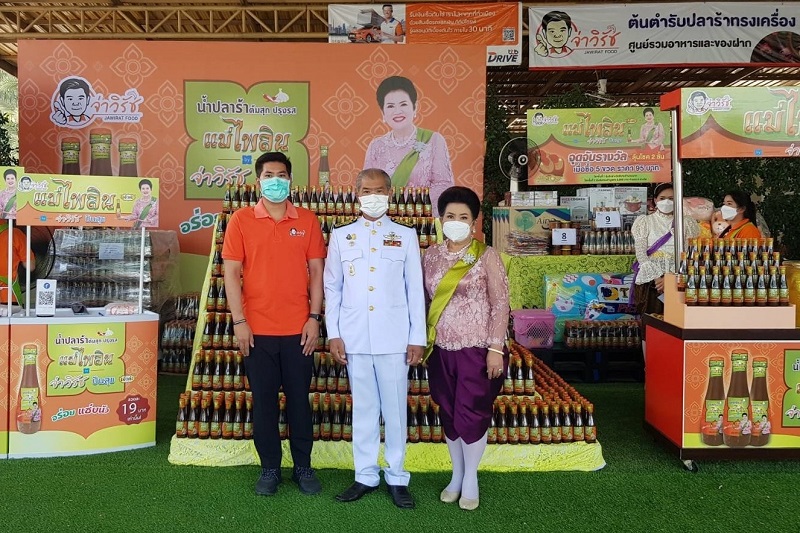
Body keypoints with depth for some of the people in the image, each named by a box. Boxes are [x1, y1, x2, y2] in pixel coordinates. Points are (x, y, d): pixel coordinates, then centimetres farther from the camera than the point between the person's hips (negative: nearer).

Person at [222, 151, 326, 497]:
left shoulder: (307, 220, 4)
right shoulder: (241, 220, 1)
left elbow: (317, 271, 4)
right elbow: (231, 272, -1)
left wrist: (314, 318, -3)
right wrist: (239, 321, -7)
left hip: (298, 329, 1)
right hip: (257, 330, 0)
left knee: (299, 399, 9)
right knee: (263, 401, 8)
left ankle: (303, 467, 23)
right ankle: (270, 468, 22)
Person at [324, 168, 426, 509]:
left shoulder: (406, 236, 5)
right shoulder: (340, 236, 8)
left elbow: (415, 290, 4)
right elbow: (332, 288, 8)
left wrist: (417, 338, 0)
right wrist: (333, 335, 1)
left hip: (394, 337, -1)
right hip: (355, 337, 1)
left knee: (395, 408, 5)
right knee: (363, 407, 9)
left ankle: (397, 477, 17)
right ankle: (365, 476, 21)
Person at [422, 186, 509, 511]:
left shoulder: (486, 256, -7)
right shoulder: (432, 255, 5)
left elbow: (500, 304, -8)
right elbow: (426, 301, 10)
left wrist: (495, 348, -12)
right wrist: (423, 341, 7)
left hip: (476, 349, -4)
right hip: (441, 349, 4)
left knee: (472, 414, 2)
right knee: (449, 414, 12)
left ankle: (470, 479, 21)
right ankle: (456, 475, 29)